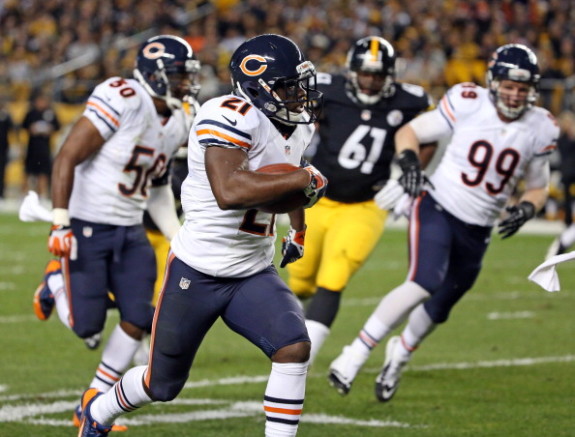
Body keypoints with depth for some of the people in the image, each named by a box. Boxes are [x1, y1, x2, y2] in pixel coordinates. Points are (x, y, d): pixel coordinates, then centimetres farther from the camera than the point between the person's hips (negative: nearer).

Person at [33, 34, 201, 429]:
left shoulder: (177, 124, 6)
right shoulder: (121, 101, -20)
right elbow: (67, 158, -19)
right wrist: (60, 222, -22)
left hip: (130, 232, 7)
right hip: (86, 228, -7)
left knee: (138, 319, -1)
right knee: (87, 324, -7)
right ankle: (56, 283, 28)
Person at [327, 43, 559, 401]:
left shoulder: (539, 130, -2)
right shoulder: (468, 104, -12)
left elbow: (538, 188, 11)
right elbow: (409, 132, -2)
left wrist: (525, 210, -10)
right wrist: (409, 162, -22)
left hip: (478, 232, 4)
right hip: (438, 210, -4)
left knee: (438, 309, 15)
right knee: (424, 284, -28)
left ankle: (400, 355, 46)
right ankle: (357, 354, -19)